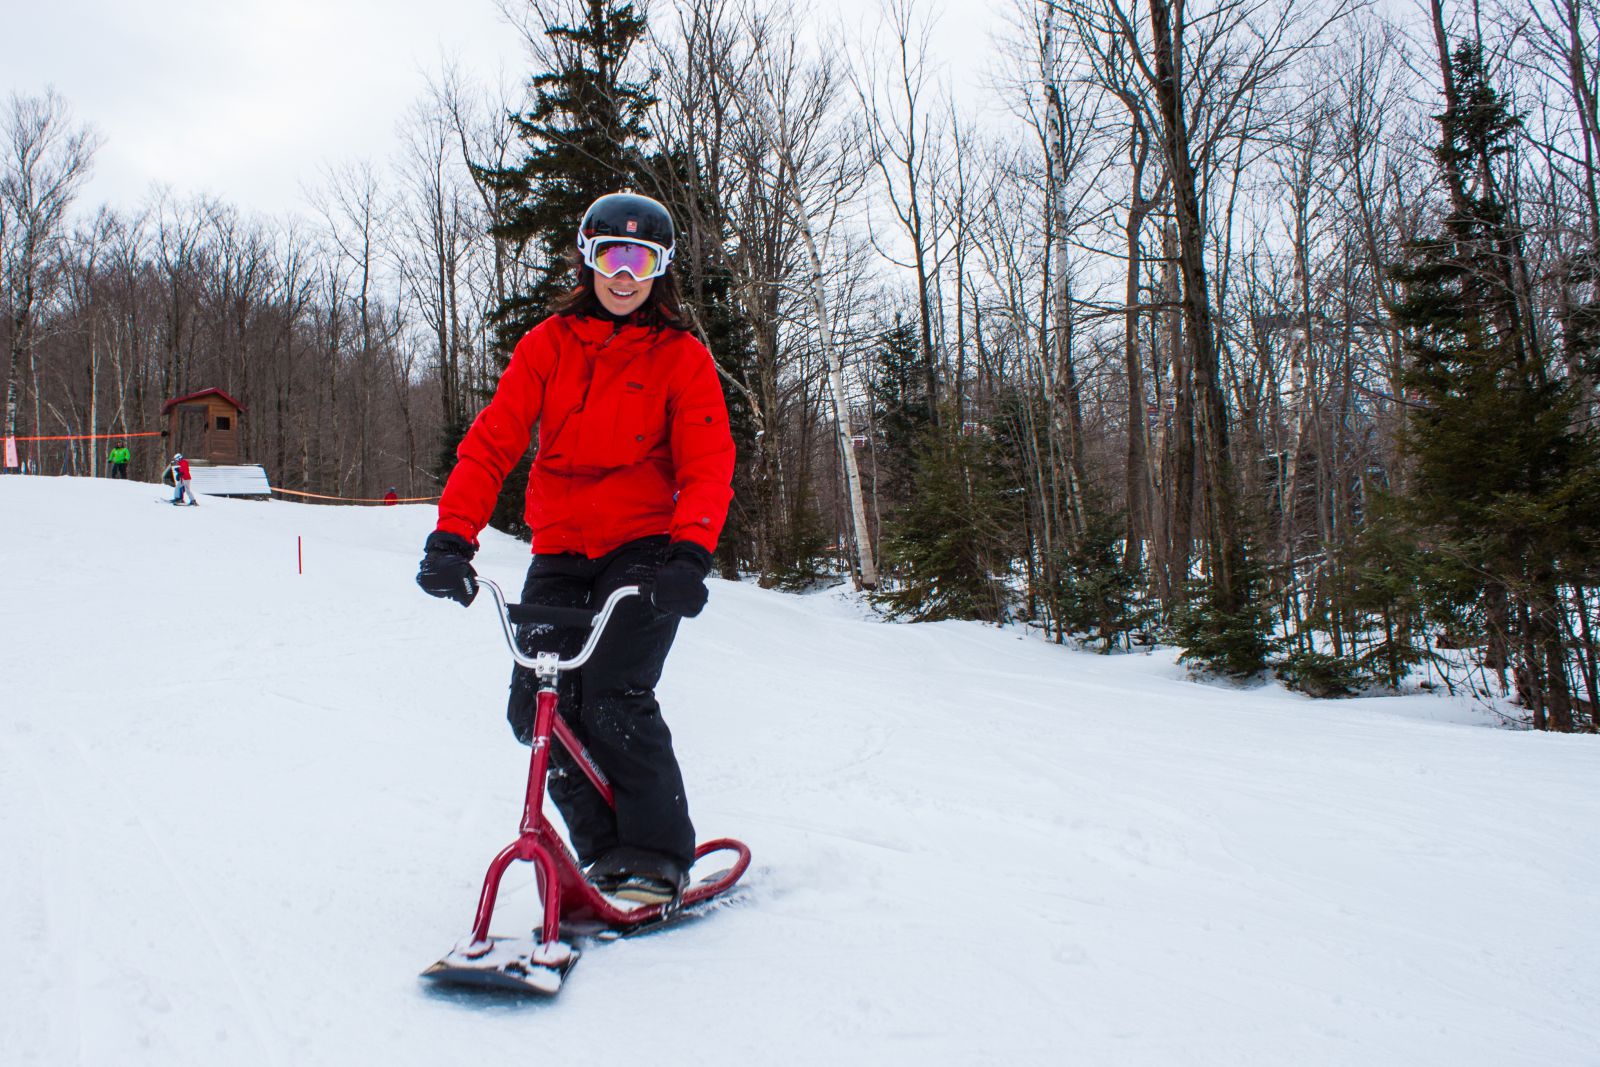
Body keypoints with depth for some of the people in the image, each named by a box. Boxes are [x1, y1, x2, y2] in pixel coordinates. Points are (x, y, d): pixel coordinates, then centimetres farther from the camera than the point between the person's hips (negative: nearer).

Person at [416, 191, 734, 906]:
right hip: (559, 549, 4)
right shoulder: (547, 345, 4)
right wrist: (451, 536, -17)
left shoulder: (682, 358, -2)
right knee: (537, 707, -6)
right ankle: (603, 849, 12)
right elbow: (491, 442, -3)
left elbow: (708, 469, -10)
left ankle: (658, 856, 1)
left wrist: (691, 555, -28)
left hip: (644, 546, -3)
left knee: (613, 699, -18)